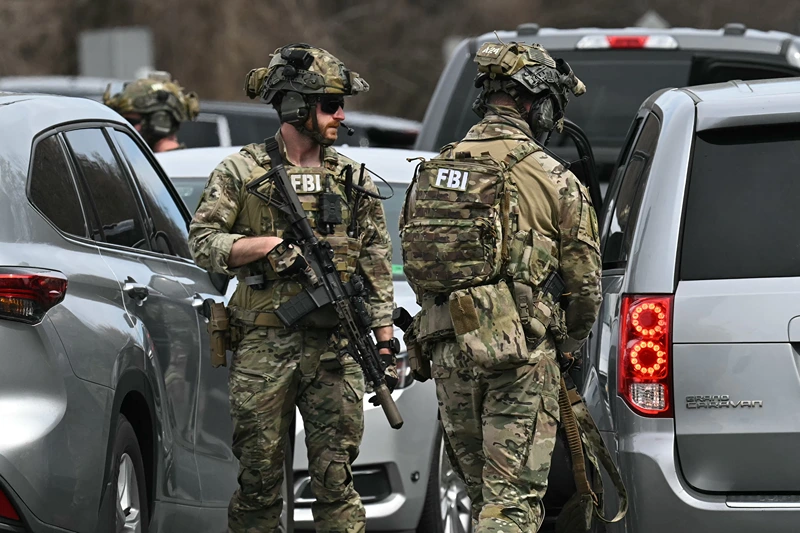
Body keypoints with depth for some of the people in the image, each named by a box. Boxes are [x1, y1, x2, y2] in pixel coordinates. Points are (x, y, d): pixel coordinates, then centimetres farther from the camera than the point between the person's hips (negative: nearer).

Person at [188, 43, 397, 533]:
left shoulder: (354, 180, 11)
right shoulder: (242, 172, 2)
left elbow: (377, 267, 13)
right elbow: (203, 242, -2)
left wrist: (386, 342, 7)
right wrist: (271, 244, -15)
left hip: (335, 348, 2)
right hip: (262, 348, -2)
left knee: (335, 479, 0)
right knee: (259, 479, 4)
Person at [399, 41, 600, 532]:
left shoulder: (432, 173, 9)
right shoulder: (552, 180, -6)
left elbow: (417, 270, 12)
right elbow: (584, 282, -2)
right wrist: (570, 343, 17)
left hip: (448, 350, 5)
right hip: (521, 354, -5)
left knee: (483, 491, 18)